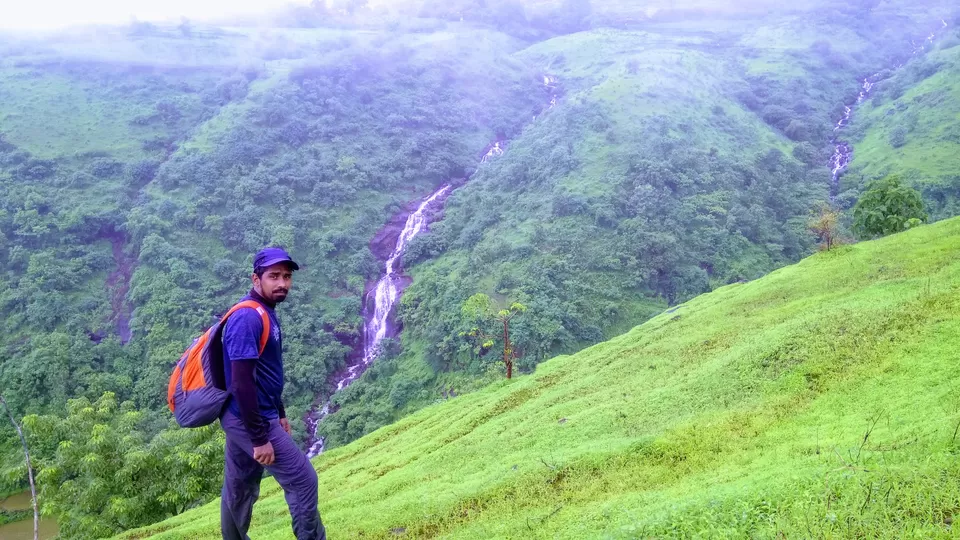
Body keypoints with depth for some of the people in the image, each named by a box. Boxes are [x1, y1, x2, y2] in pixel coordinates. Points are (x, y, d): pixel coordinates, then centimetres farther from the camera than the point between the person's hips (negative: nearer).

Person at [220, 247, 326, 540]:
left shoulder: (265, 314, 10)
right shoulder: (247, 318, -21)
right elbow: (241, 383, -25)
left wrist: (279, 414, 22)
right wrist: (260, 437, -23)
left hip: (243, 418, 9)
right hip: (248, 419, -9)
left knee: (240, 489, 18)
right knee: (302, 479, -3)